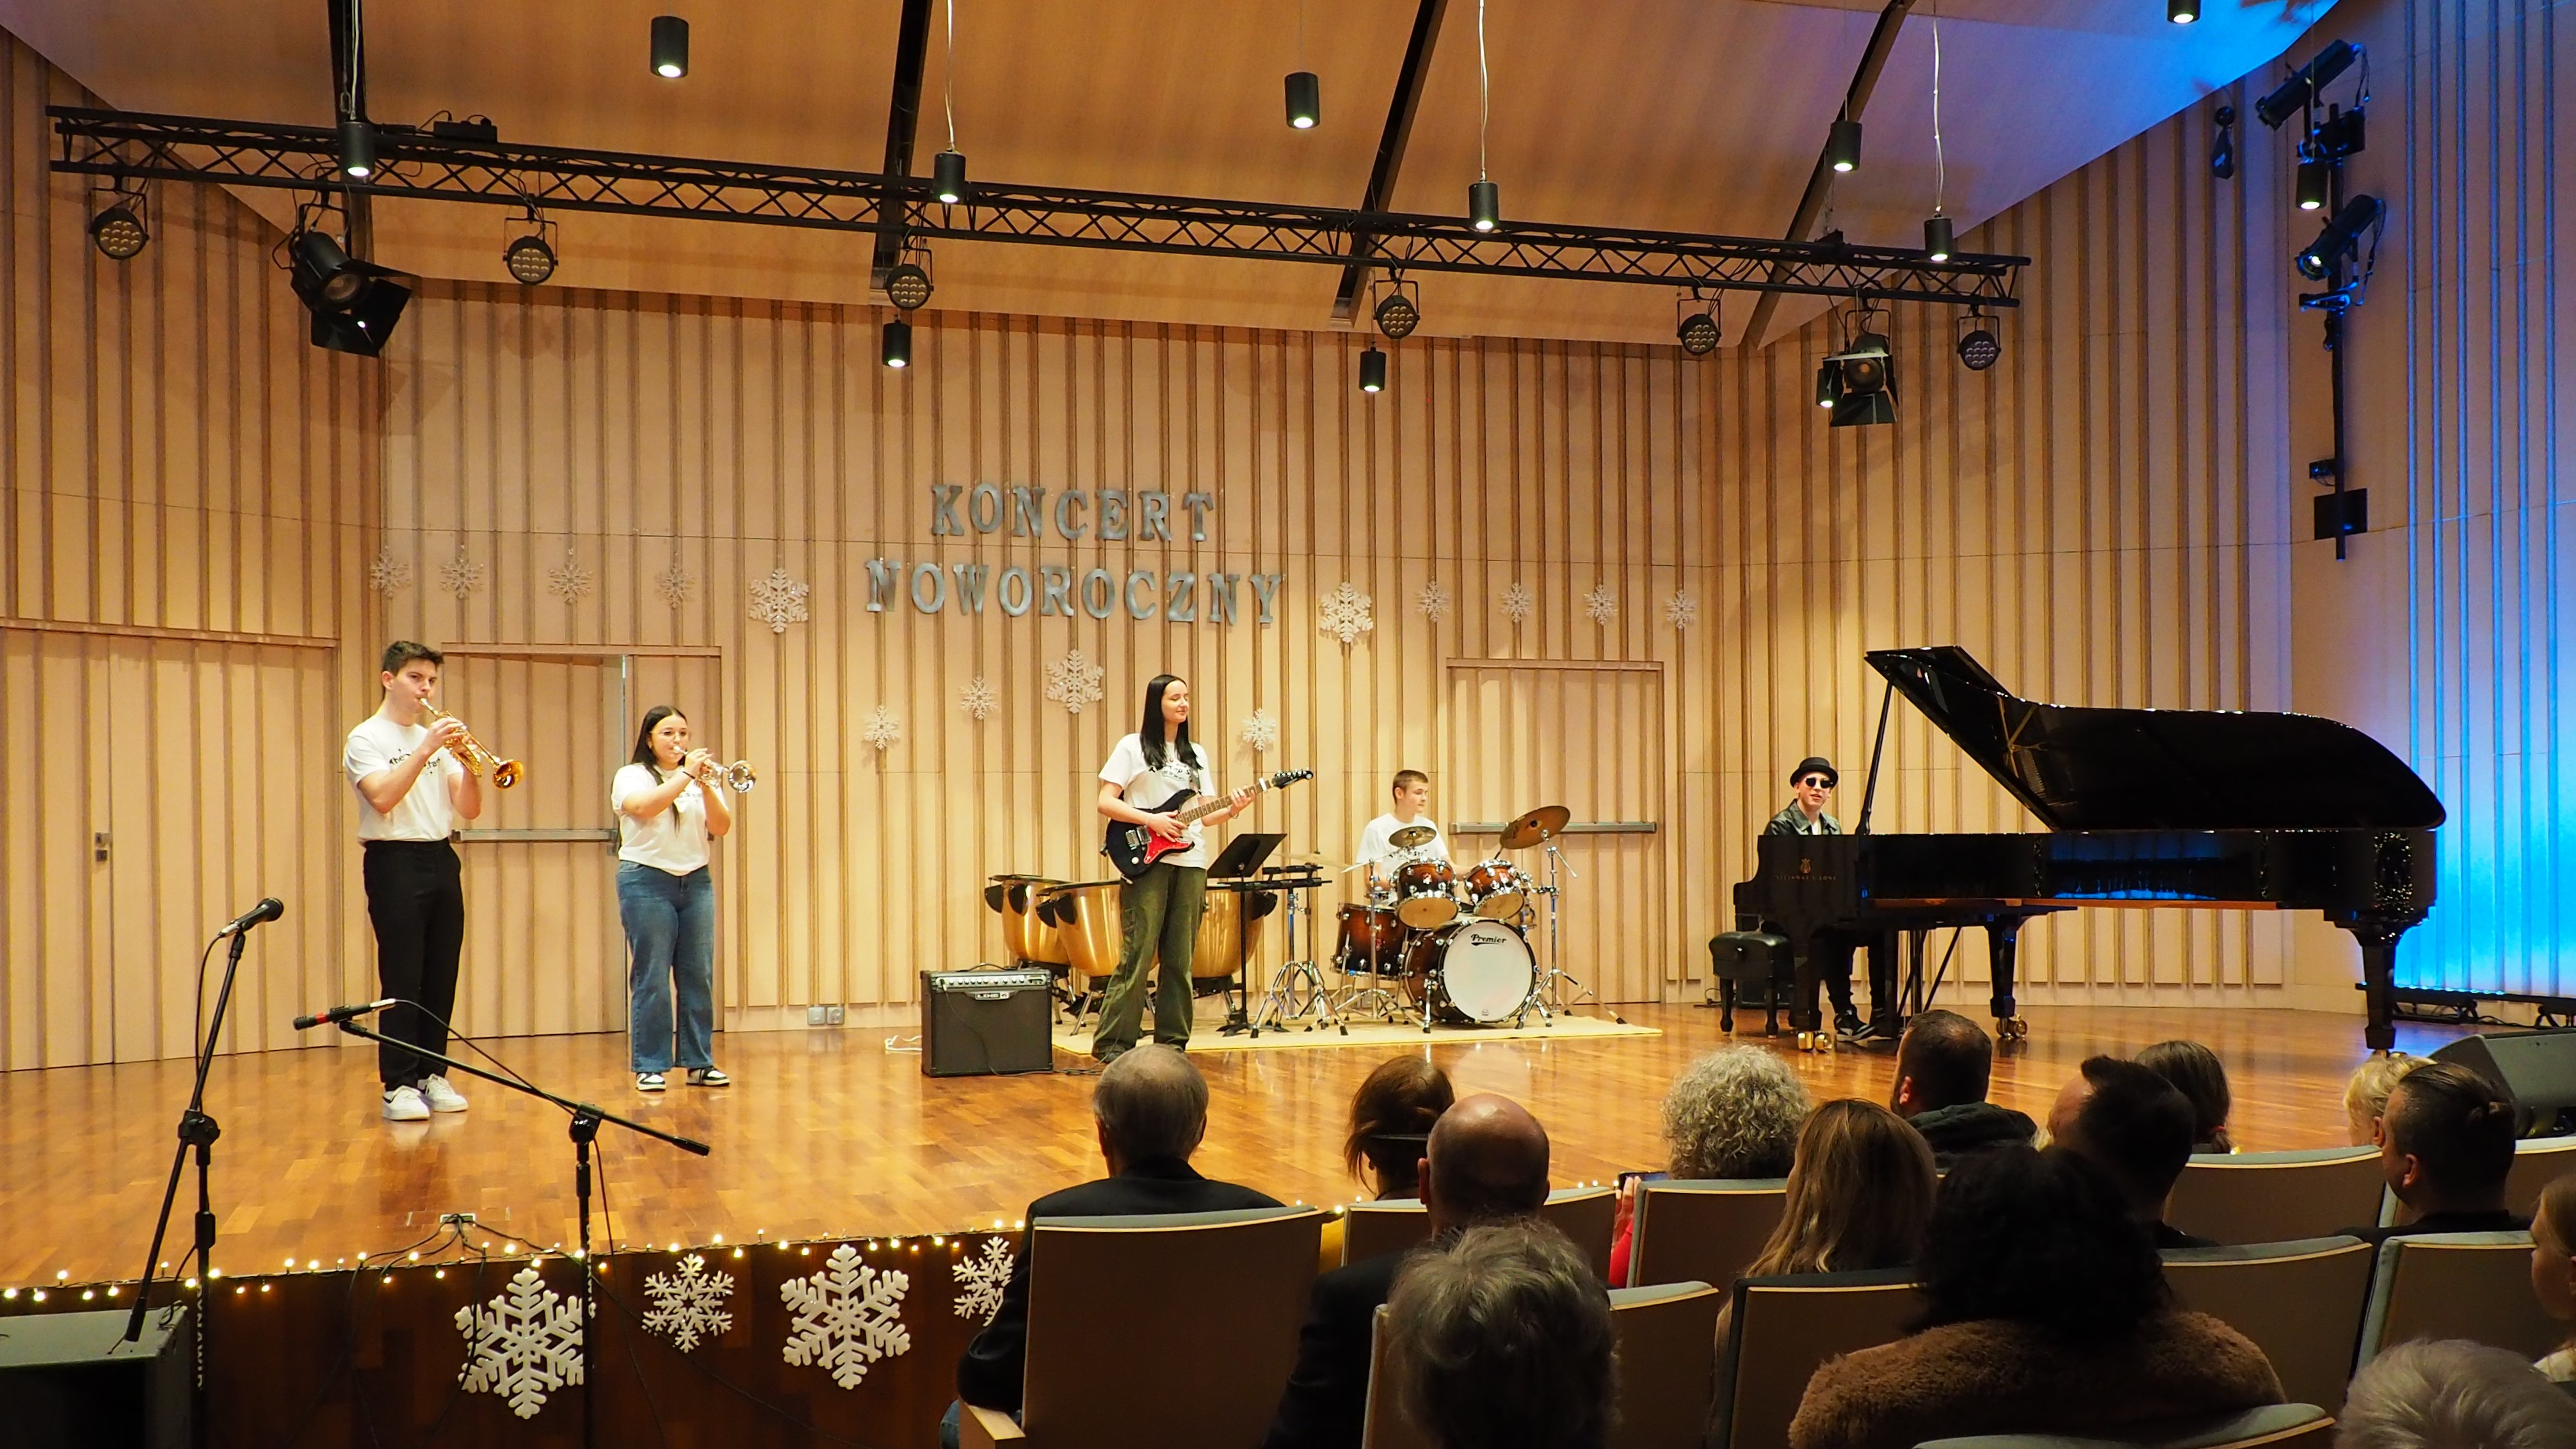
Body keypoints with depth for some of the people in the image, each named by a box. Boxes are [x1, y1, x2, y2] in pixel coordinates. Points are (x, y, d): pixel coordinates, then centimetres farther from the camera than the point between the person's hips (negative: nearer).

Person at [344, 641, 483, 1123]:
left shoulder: (436, 738, 17)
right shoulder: (366, 738, -1)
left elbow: (469, 809, 9)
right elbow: (383, 798, -19)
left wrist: (468, 762, -8)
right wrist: (426, 749, -22)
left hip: (442, 860, 6)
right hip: (395, 862, -6)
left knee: (441, 975, 6)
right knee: (402, 979, -7)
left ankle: (431, 1074, 14)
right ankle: (398, 1086, -4)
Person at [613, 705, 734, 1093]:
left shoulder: (702, 778, 13)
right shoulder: (631, 776, 3)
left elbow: (721, 828, 0)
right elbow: (644, 807, -19)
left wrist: (706, 785, -14)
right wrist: (686, 775, -19)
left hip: (696, 882, 4)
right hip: (647, 882, -4)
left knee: (699, 976, 2)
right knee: (651, 978, -5)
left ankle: (700, 1062, 8)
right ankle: (650, 1067, 0)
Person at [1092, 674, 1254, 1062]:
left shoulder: (1196, 754, 18)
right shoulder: (1132, 747, 2)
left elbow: (1204, 813, 15)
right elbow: (1105, 802, -4)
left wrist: (1231, 810, -5)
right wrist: (1151, 820, -15)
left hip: (1191, 861, 5)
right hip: (1146, 860, -5)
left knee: (1179, 958, 5)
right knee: (1137, 954, -10)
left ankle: (1172, 1041, 10)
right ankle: (1112, 1042, -4)